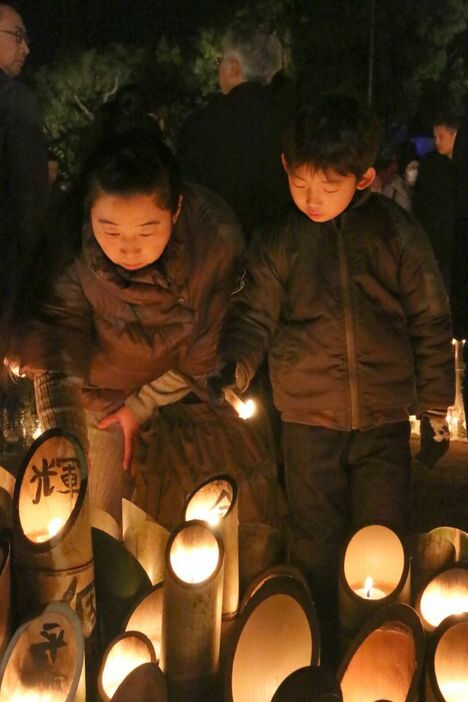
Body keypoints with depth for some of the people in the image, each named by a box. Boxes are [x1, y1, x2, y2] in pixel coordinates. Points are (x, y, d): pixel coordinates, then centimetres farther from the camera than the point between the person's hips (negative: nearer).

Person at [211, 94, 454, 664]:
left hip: (384, 416, 0)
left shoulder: (395, 232, -4)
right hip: (308, 420, 1)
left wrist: (436, 403, 3)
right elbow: (253, 315, 1)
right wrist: (235, 367, -19)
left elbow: (429, 320, 2)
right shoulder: (279, 243, -3)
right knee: (315, 547, 9)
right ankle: (316, 657, 26)